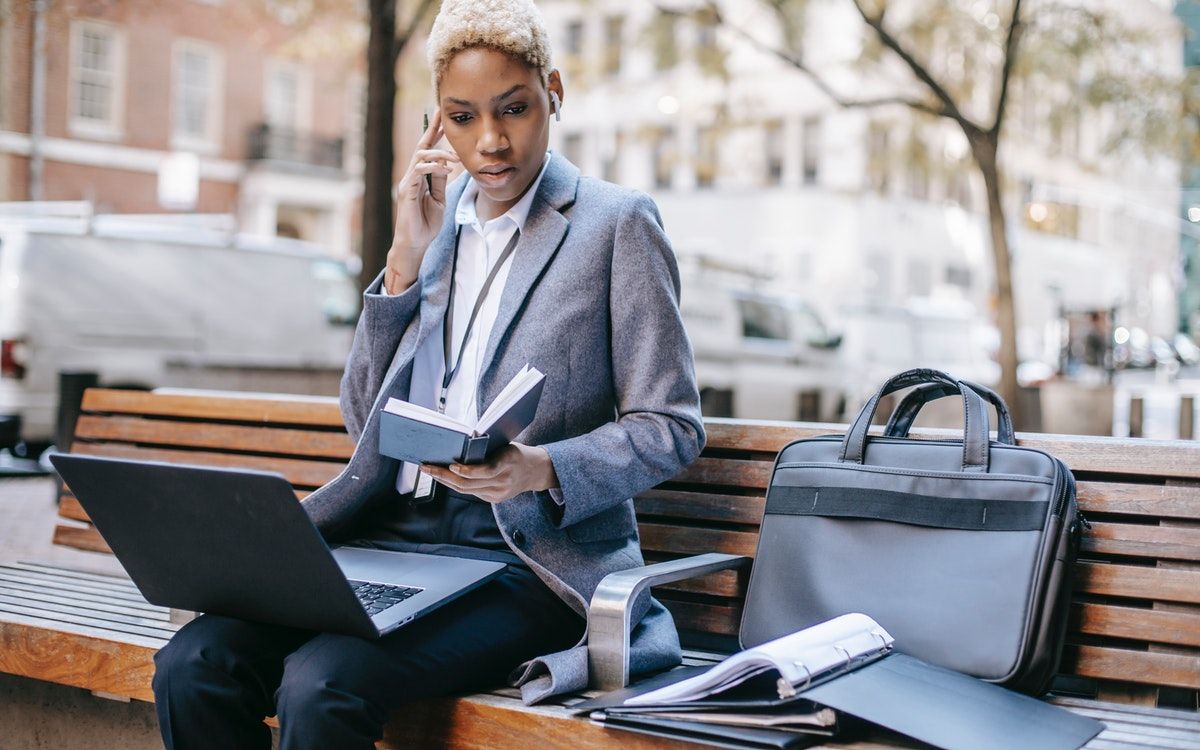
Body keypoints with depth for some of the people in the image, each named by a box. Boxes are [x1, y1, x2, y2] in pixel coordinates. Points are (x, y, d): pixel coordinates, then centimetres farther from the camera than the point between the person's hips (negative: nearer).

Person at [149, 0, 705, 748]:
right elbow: (365, 417, 14)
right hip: (391, 539, 5)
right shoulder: (435, 218, 15)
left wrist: (542, 470, -21)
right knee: (194, 665, -19)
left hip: (530, 560, -5)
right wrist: (408, 257, 3)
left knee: (321, 685, -30)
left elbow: (671, 428, -2)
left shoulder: (618, 223, 1)